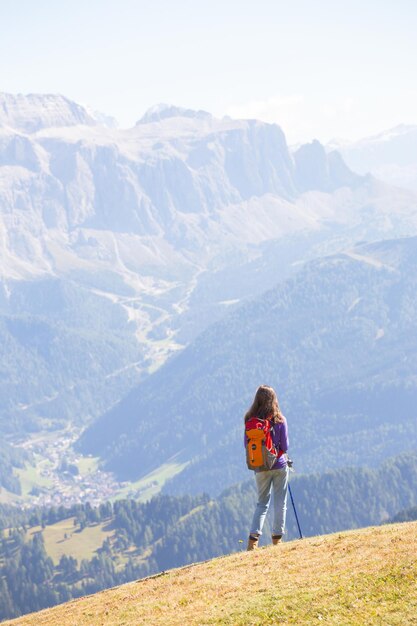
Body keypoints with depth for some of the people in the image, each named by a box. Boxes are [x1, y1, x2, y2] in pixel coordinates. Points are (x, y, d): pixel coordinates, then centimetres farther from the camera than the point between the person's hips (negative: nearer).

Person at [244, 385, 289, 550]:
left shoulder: (250, 420, -7)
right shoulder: (279, 420, -11)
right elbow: (285, 446, -8)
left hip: (260, 467, 2)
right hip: (279, 465, -2)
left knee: (262, 503, 14)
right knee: (280, 503, 9)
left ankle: (254, 536, -2)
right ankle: (277, 537, 10)